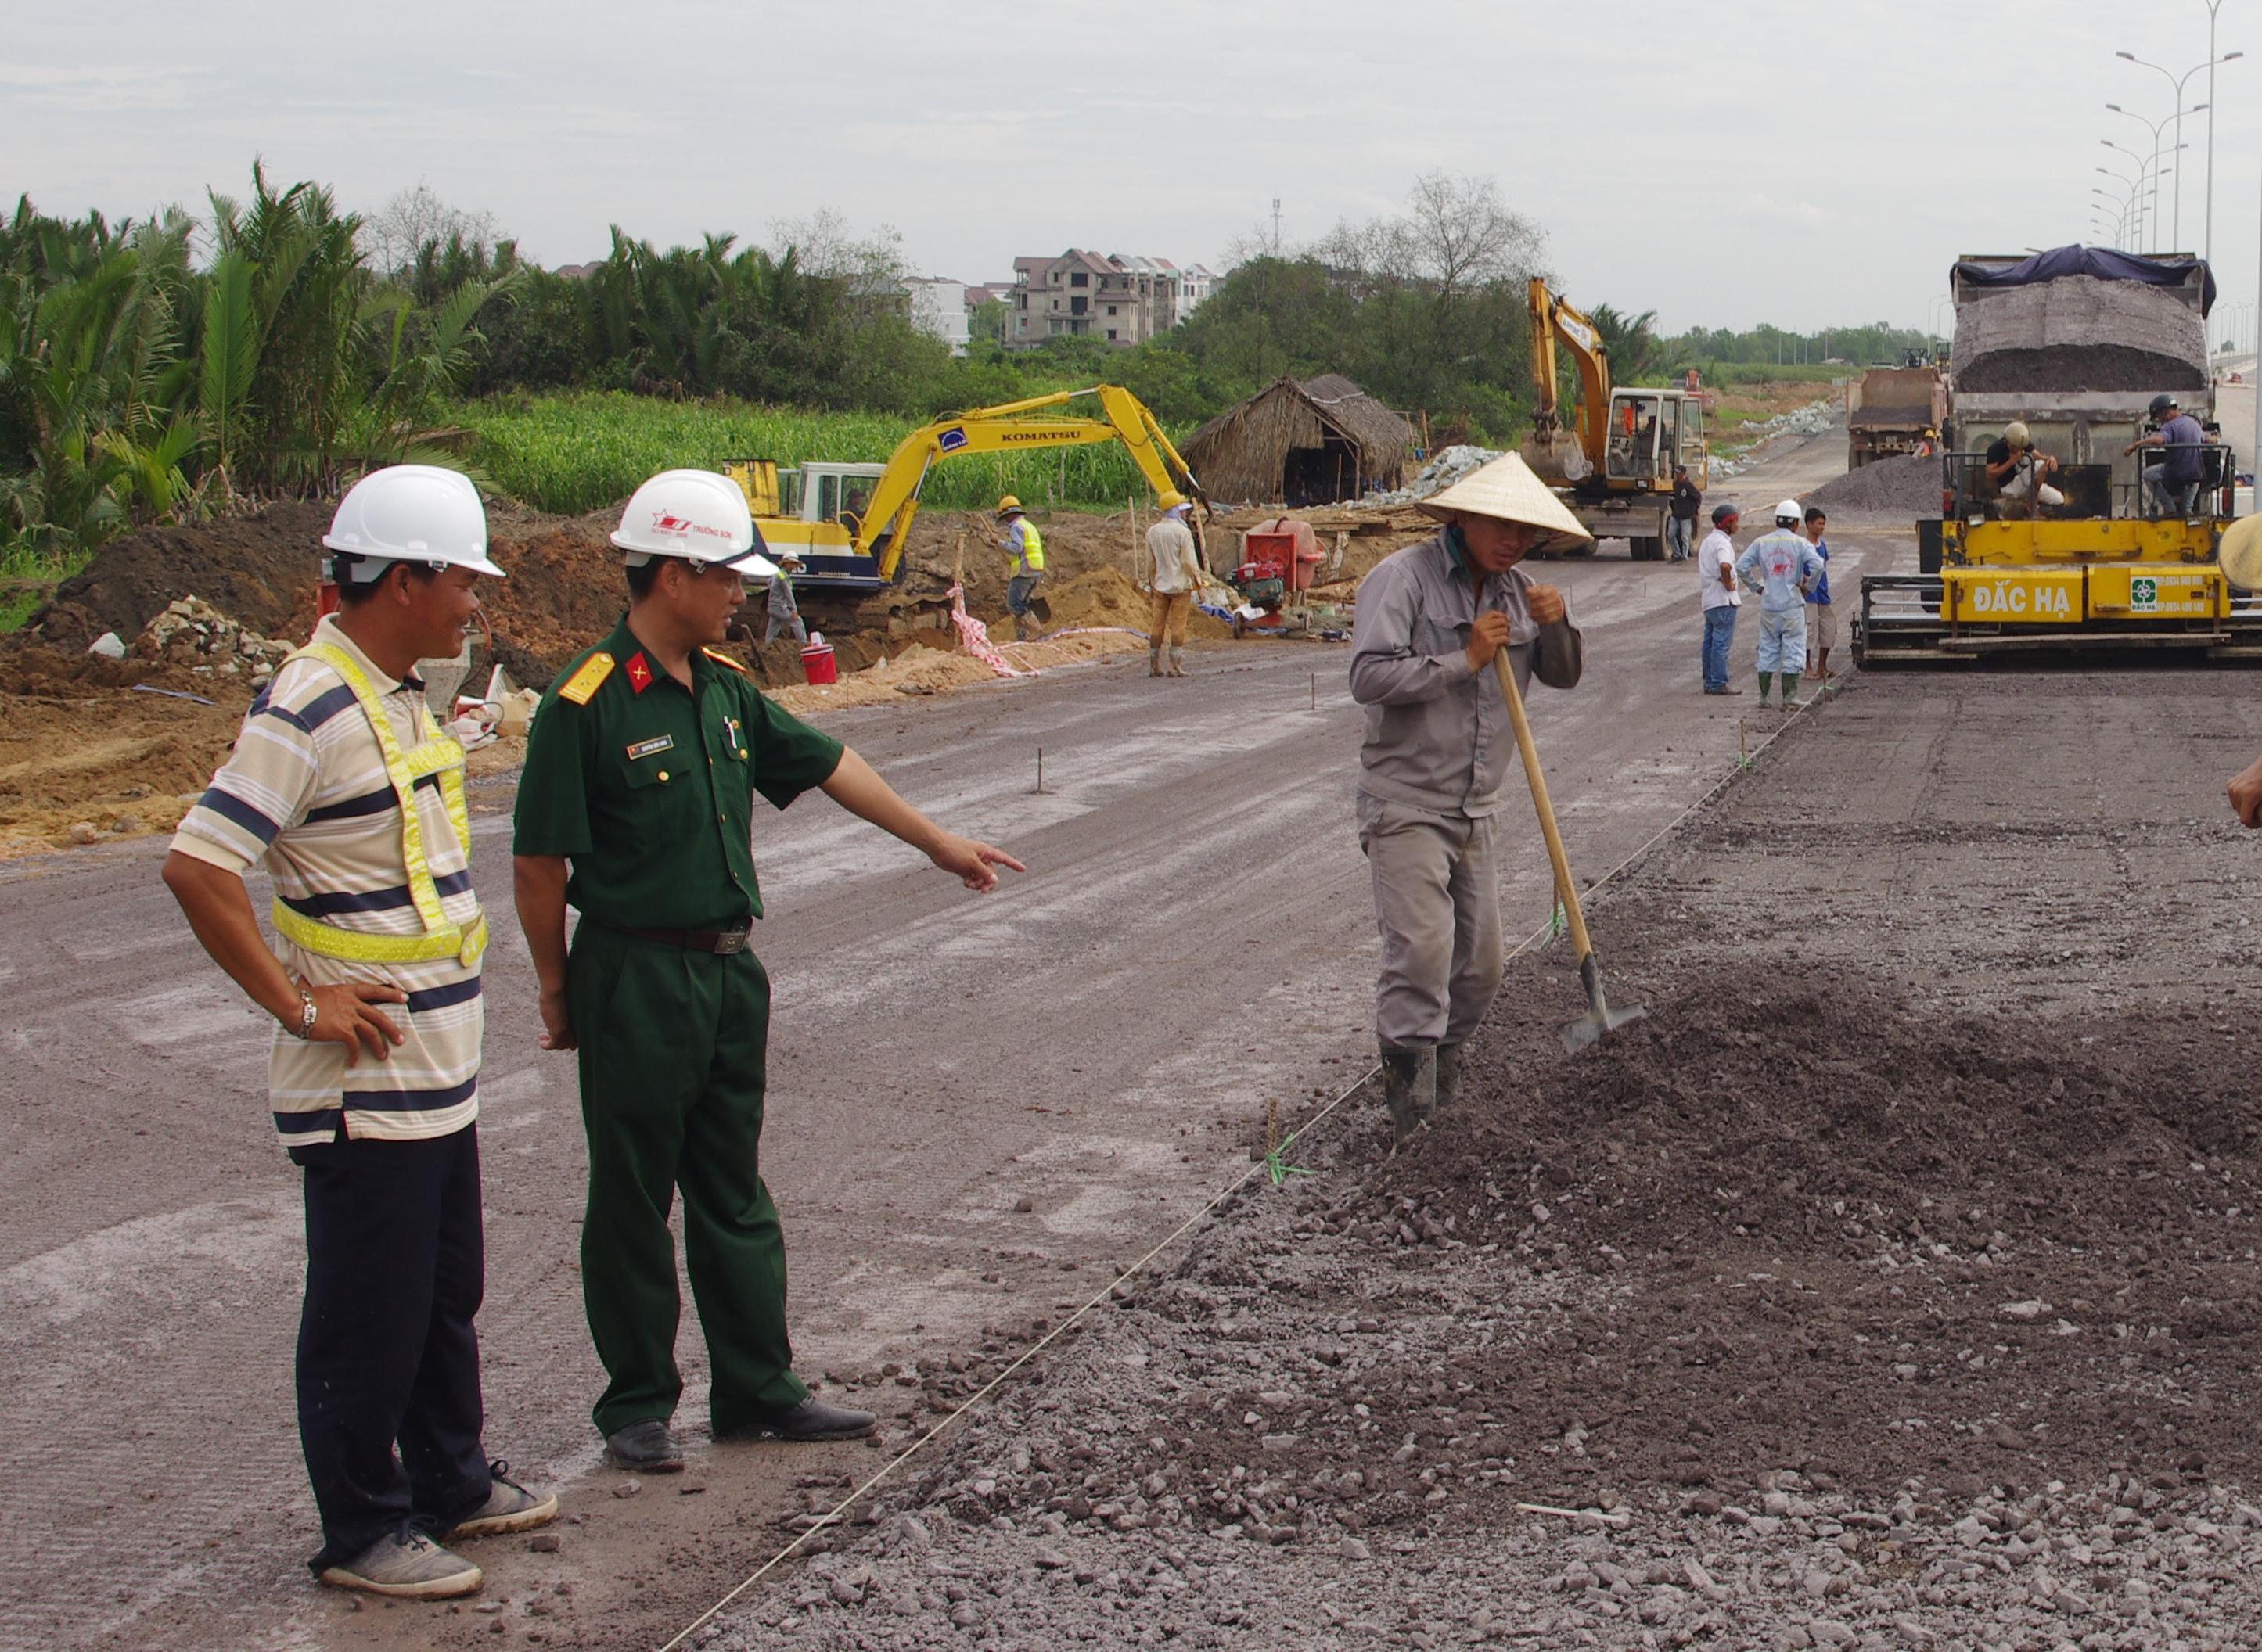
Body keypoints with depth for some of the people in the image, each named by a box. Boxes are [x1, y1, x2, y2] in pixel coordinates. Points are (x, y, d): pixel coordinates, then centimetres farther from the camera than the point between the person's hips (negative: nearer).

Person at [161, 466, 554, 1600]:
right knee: (368, 1318, 2)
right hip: (363, 1083, -9)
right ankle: (362, 1532, 13)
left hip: (439, 1071, 9)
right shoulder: (310, 710, -20)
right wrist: (297, 1003, -21)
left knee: (446, 1294, 20)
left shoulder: (400, 696, 11)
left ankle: (451, 1483, 35)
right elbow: (197, 866, -26)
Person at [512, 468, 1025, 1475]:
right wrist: (558, 990, -6)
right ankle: (637, 1404, 14)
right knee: (633, 1201, 4)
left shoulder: (724, 686, 7)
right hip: (635, 977, -7)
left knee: (734, 1196, 14)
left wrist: (938, 843, 24)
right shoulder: (587, 704, -15)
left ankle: (758, 1389, 22)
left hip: (727, 971, 7)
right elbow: (538, 862, -13)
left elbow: (827, 766, 18)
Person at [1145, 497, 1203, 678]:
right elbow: (1189, 560, -13)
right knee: (1178, 625, -2)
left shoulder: (1152, 532, 5)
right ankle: (1175, 665, -3)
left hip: (1160, 585, 5)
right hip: (1181, 585, -5)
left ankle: (1154, 665, 11)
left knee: (1158, 625, 9)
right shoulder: (1183, 532, -12)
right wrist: (1197, 580, -1)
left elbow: (1150, 560, 12)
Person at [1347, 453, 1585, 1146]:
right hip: (1405, 804, -7)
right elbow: (1370, 676, -20)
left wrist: (1556, 626, -6)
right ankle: (1408, 1081, -10)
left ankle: (1441, 1062, 27)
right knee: (1422, 946, -18)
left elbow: (1561, 677, 15)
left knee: (1481, 963, 9)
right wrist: (1465, 659, -18)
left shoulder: (1515, 588, 11)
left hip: (1475, 811, 7)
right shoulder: (1403, 576, -10)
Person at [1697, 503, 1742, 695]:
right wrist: (1728, 584, -20)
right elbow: (1725, 565, -35)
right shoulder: (1722, 542, -16)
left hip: (1708, 599, 10)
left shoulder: (1708, 541, 16)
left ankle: (1710, 682, 18)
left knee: (1710, 641, 13)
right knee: (1721, 642, -7)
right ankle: (1718, 684, -6)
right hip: (1723, 600, -10)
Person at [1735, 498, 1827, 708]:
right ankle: (1789, 697, 0)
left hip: (1768, 606, 3)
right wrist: (1808, 587, -5)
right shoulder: (1800, 543, -5)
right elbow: (1817, 565, -19)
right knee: (1793, 651, 2)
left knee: (1767, 651, 12)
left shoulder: (1761, 542, 4)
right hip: (1792, 605, -3)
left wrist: (1757, 587, 7)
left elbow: (1741, 567, -2)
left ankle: (1763, 696, 15)